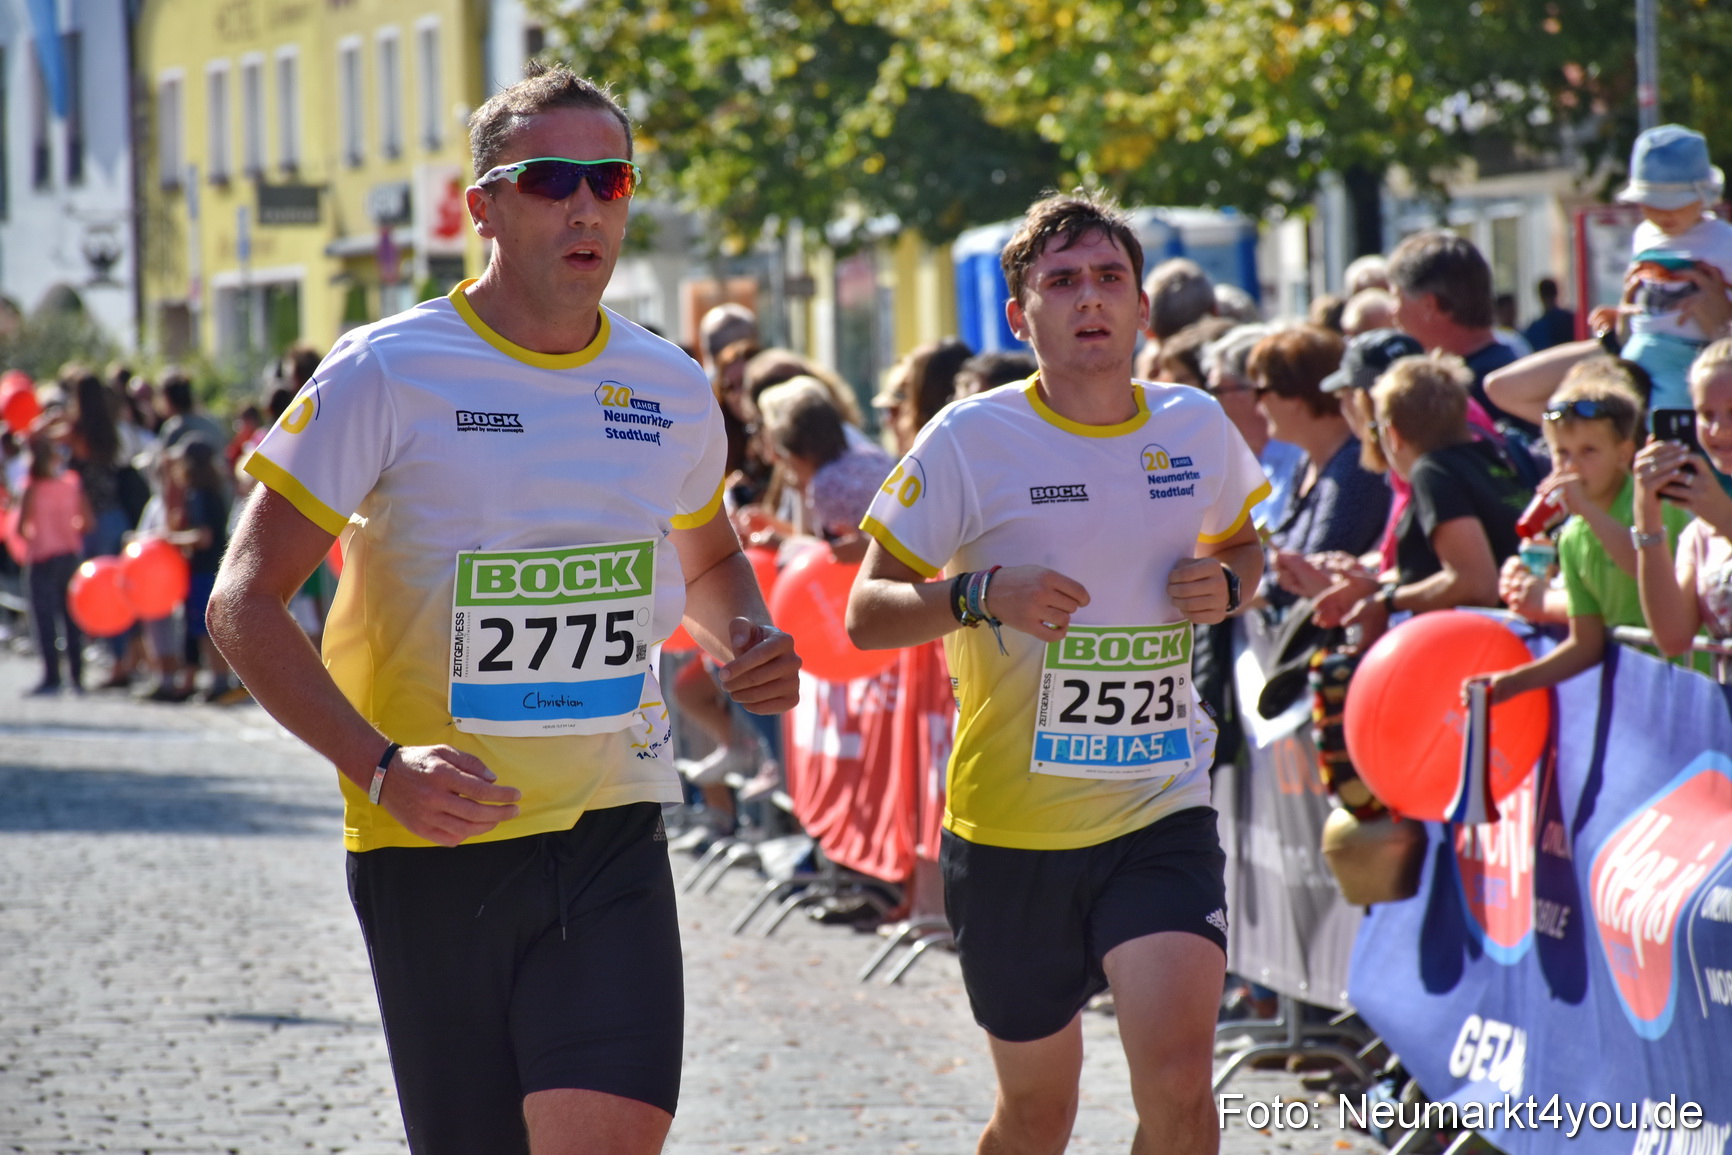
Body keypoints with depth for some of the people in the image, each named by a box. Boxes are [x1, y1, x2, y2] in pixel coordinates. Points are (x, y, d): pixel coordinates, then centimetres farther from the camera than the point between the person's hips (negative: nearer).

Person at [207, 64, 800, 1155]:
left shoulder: (673, 389, 8)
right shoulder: (387, 372, -6)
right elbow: (245, 602, -8)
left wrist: (748, 638, 4)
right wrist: (381, 766, -21)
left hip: (613, 830, 3)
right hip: (433, 844, -2)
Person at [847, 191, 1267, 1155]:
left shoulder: (1198, 428, 3)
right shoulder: (971, 441, -7)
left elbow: (1242, 544, 24)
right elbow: (866, 613, -3)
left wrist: (1225, 583, 0)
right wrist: (982, 594, -22)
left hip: (1162, 811, 1)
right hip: (1011, 819, -1)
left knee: (1178, 1076, -19)